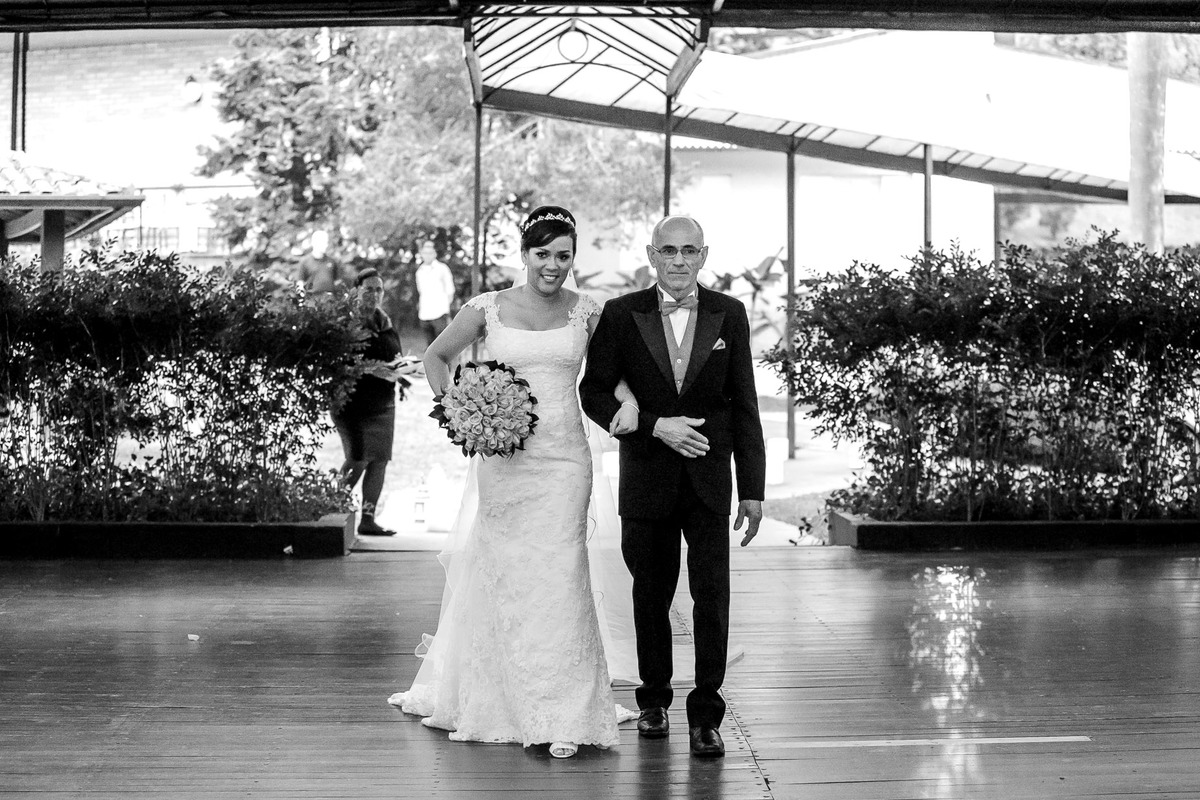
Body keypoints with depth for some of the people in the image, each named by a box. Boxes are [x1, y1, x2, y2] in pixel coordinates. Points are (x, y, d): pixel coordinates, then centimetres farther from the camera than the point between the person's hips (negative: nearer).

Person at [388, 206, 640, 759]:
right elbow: (436, 356, 13)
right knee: (499, 575, 10)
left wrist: (628, 400, -7)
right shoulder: (487, 310, 1)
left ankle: (562, 717, 2)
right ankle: (490, 699, 27)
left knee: (557, 576, -5)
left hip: (562, 459, 0)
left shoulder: (587, 313, 2)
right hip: (503, 458, 1)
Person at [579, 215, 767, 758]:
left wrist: (753, 489, -1)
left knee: (712, 597, -5)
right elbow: (595, 393, -1)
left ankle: (705, 716, 4)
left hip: (709, 481, 0)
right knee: (651, 596, 12)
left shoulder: (728, 315, 1)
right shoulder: (621, 315, -2)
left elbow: (744, 406, 2)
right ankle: (654, 699, 30)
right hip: (646, 479, 0)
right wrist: (655, 425, -15)